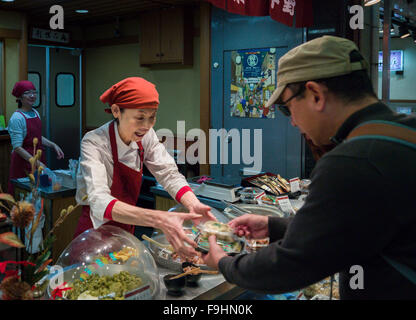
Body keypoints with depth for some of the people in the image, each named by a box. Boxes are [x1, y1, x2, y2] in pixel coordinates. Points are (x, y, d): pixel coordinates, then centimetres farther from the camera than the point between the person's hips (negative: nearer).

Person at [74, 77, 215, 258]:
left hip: (126, 235, 5)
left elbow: (169, 175, -8)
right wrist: (158, 220, -51)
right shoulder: (94, 143, -24)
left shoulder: (146, 136, -7)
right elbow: (99, 202, -37)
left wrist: (193, 205, -30)